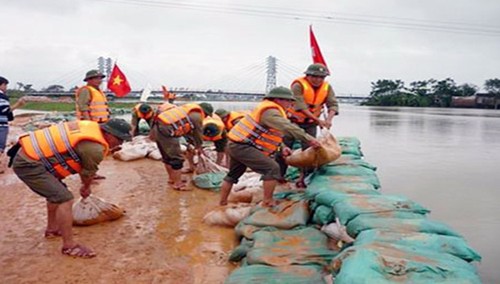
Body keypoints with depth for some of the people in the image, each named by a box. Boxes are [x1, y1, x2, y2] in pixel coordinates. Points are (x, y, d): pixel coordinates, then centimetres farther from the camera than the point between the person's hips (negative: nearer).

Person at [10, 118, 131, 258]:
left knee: (56, 193, 26)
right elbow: (88, 174, 1)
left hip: (28, 154, 10)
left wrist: (85, 186, 33)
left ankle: (52, 228, 42)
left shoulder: (92, 127, 6)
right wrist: (86, 188, 23)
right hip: (28, 164, -10)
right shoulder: (95, 148, -21)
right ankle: (69, 246, -3)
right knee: (65, 199, -12)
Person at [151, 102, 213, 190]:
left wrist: (194, 144, 35)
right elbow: (198, 133, 7)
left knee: (167, 157, 23)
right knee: (177, 159, 2)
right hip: (166, 131, -10)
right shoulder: (197, 116, -5)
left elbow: (188, 130, 31)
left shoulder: (190, 110, 23)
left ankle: (172, 178, 38)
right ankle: (178, 184, 11)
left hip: (157, 127, 10)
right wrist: (199, 147, 24)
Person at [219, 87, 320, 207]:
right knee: (272, 168, -12)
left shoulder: (270, 109, 16)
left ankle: (222, 203, 33)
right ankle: (268, 202, -6)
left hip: (235, 145, 11)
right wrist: (308, 139, -28)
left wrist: (282, 148, 5)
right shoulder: (270, 112, -17)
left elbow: (272, 134, 18)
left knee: (233, 175, 23)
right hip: (243, 146, -11)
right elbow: (288, 127, -28)